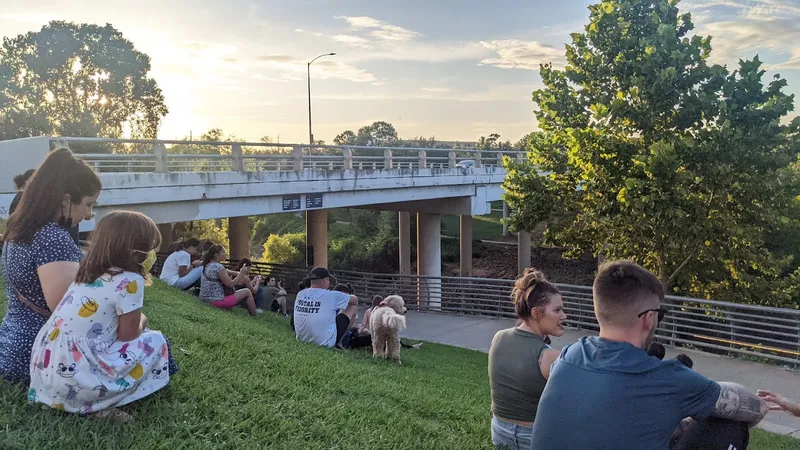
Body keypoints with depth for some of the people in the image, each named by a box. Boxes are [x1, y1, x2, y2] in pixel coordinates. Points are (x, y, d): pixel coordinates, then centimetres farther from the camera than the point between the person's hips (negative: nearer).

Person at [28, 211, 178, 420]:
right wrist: (142, 320, 12)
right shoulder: (129, 281, -13)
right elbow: (128, 334, -5)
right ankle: (104, 404, 0)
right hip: (77, 378, -8)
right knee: (156, 341, 4)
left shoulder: (87, 273, 13)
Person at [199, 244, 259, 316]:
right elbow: (230, 284, -17)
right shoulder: (218, 267, -20)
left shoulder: (207, 265, 8)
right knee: (247, 292, 3)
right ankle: (254, 316, 12)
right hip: (217, 301, -9)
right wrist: (242, 273, -9)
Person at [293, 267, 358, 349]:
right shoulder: (331, 295, -16)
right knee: (353, 307, 7)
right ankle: (339, 342, 12)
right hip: (325, 343, -6)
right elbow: (355, 299, 1)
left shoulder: (300, 294, -2)